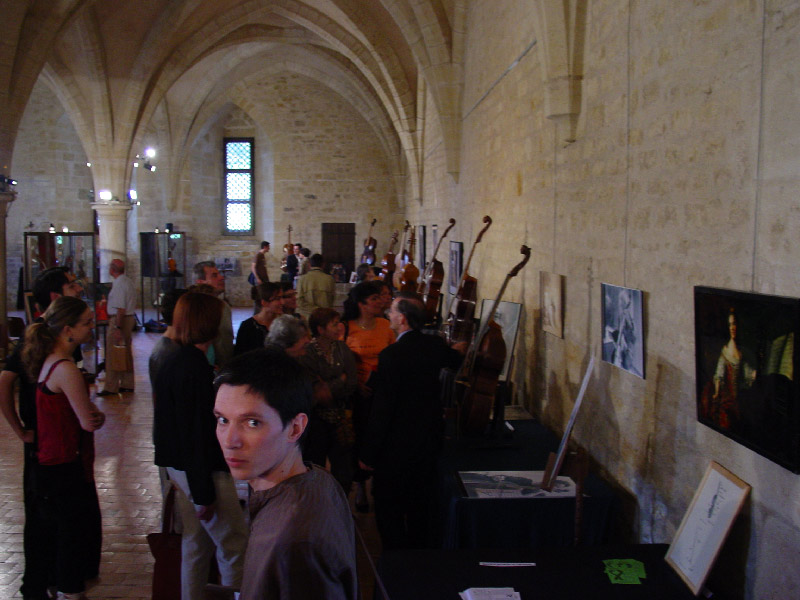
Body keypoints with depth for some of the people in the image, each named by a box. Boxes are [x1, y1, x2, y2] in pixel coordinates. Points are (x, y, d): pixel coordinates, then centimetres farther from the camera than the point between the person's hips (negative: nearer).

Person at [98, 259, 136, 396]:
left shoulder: (119, 284, -17)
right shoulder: (129, 281, 12)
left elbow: (121, 309, -23)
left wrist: (118, 327, -23)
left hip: (119, 320, -10)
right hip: (130, 318, 10)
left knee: (112, 354, -3)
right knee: (126, 352, 15)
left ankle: (111, 387, 0)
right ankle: (127, 384, 22)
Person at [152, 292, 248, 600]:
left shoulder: (171, 362, 8)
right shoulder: (195, 368, -22)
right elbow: (196, 432, -23)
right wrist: (203, 492, -19)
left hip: (179, 467, 10)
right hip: (202, 470, -10)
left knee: (196, 543, 21)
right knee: (233, 543, 2)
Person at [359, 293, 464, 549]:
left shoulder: (391, 355, -23)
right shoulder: (436, 345, -4)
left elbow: (381, 409, -21)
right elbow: (455, 361, 22)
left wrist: (367, 453, -13)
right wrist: (459, 349, 46)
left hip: (396, 445, -7)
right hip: (428, 441, 7)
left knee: (388, 509, 8)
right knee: (420, 505, 21)